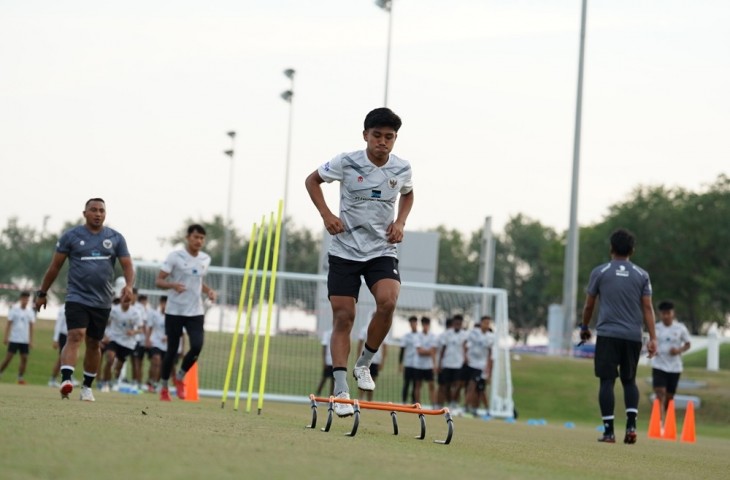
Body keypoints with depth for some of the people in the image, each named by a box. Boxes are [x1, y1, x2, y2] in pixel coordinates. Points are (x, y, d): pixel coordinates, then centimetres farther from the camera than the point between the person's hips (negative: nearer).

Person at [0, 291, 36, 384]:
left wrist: (31, 340, 4)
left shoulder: (30, 311, 6)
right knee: (8, 358, -5)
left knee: (24, 358, -4)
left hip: (25, 340, 3)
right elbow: (9, 323, -2)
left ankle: (20, 378, 1)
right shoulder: (14, 309, -2)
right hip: (14, 338, -3)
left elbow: (31, 326, 9)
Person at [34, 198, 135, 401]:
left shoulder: (116, 238, 7)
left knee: (93, 344, 11)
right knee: (75, 336, -21)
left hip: (102, 301, 3)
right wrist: (42, 293, 8)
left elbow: (127, 265, 4)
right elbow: (55, 266, 5)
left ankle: (87, 387, 24)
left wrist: (128, 285, -17)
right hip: (77, 297, -3)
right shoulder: (71, 236, 0)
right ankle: (66, 380, -33)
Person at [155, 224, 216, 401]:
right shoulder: (175, 256, -7)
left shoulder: (205, 259, 9)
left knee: (197, 346, -14)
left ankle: (180, 377, 11)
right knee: (172, 350, 1)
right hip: (174, 311, -3)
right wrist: (173, 285, -28)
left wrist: (208, 291, 4)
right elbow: (159, 280, -8)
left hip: (196, 312, 3)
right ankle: (164, 387, 19)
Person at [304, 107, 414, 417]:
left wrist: (400, 221, 3)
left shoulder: (402, 169, -1)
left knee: (387, 302, -25)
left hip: (383, 250, 1)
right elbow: (312, 180, 6)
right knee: (343, 317, -4)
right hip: (345, 250, -1)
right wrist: (326, 215, -7)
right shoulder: (346, 163, -9)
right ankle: (341, 391, 1)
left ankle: (364, 364, -2)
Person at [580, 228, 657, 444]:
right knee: (629, 380, 15)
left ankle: (609, 431, -6)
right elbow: (647, 307, 1)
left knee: (607, 381, -1)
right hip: (633, 336, 2)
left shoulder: (600, 272, 3)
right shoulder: (642, 275, 7)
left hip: (607, 334, -2)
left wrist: (585, 327, 27)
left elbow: (589, 305, 10)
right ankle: (631, 425, -3)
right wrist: (652, 338, 0)